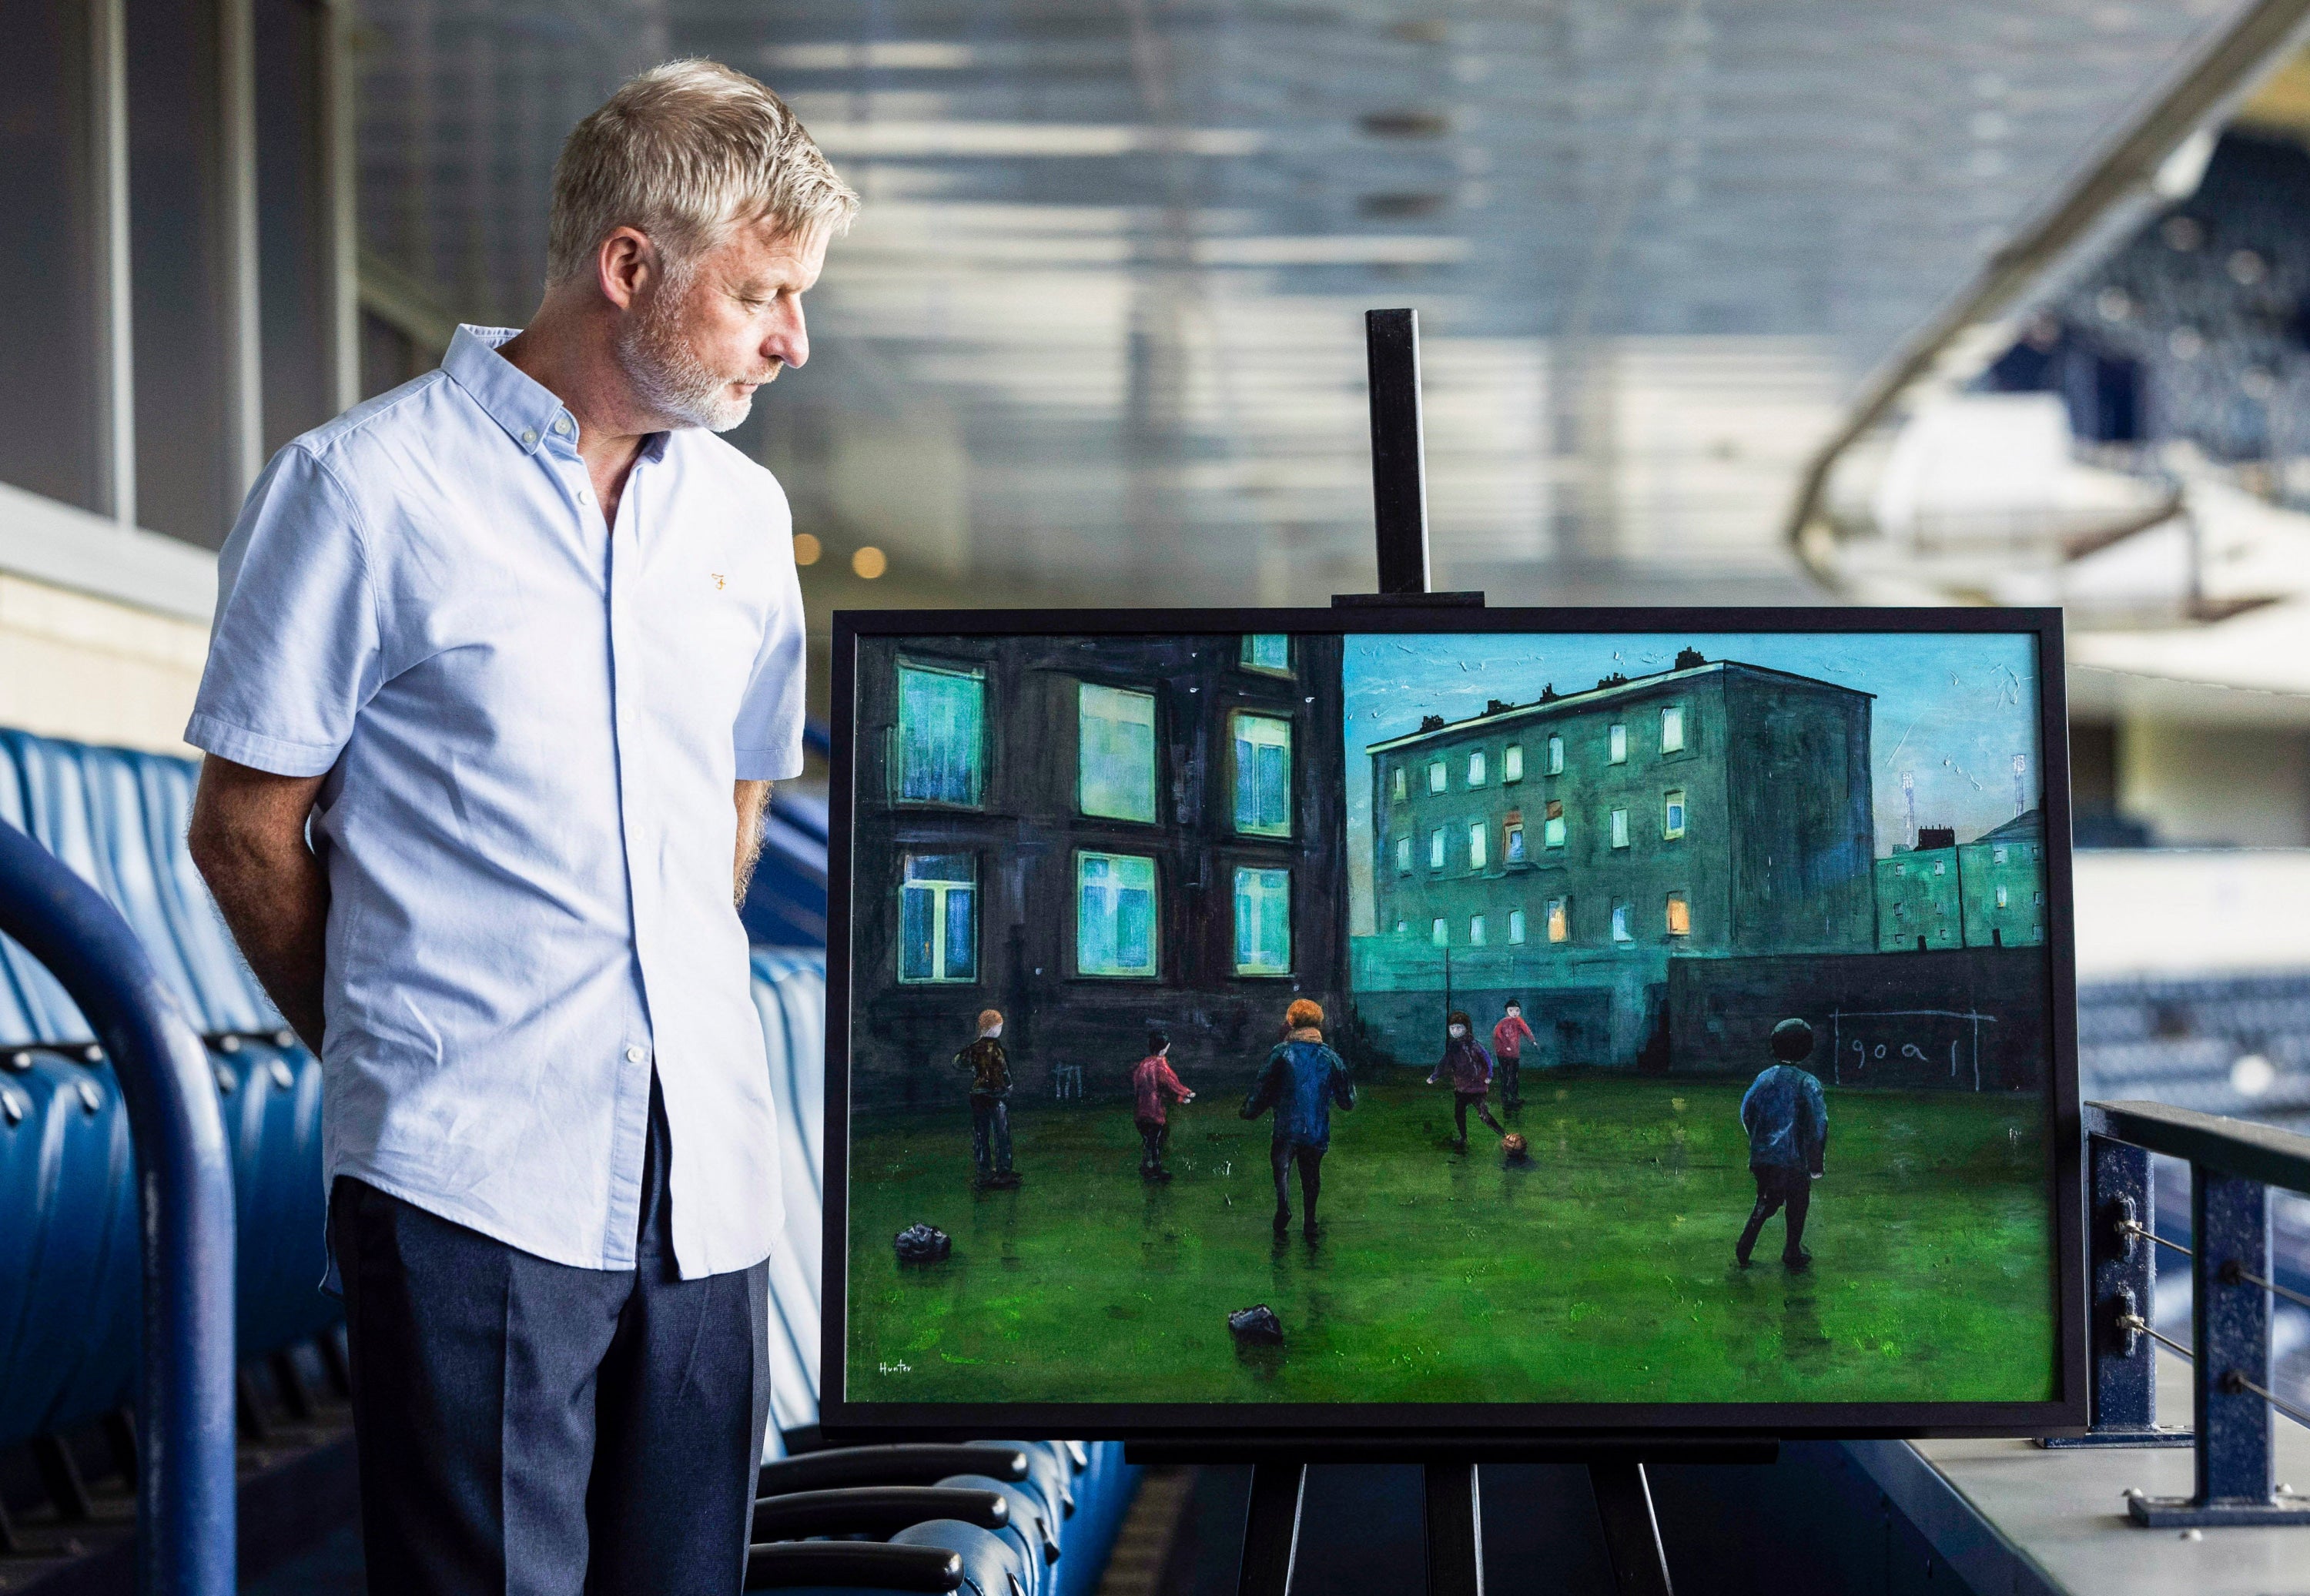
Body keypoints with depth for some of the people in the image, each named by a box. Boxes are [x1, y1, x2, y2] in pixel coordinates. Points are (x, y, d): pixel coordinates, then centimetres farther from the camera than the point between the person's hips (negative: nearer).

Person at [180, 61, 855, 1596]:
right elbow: (245, 832, -1)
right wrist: (392, 1050, 7)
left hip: (705, 1171, 6)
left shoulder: (743, 513, 13)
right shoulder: (366, 488, -5)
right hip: (472, 1175, -5)